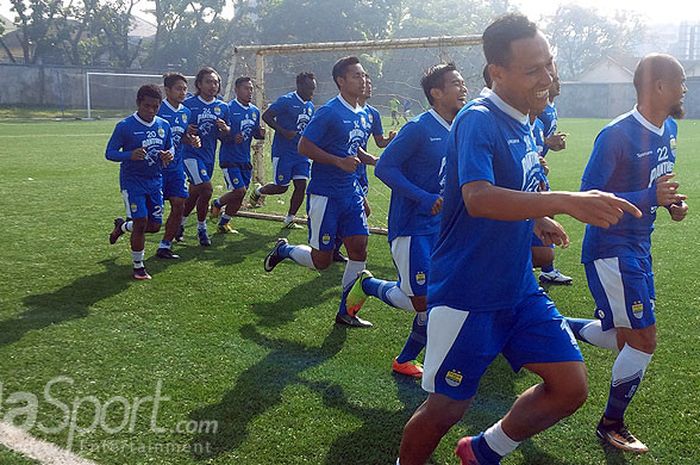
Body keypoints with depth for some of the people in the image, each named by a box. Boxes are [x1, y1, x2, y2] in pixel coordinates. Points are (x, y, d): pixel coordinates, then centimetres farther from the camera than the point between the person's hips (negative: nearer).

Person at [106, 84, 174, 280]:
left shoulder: (164, 125, 3)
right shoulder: (125, 126, -11)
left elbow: (170, 147, 16)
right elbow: (110, 152, -9)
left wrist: (169, 155, -10)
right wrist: (130, 155, -28)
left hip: (155, 181, 5)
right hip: (132, 181, -5)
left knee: (155, 225, 6)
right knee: (141, 222, -11)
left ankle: (122, 226, 38)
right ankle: (138, 267, 7)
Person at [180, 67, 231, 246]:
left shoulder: (222, 107, 7)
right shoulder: (188, 104, -7)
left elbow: (226, 136, 14)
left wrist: (224, 128, -8)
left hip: (209, 156, 6)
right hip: (191, 153, -6)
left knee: (195, 194, 12)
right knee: (206, 189, -17)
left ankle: (180, 222, 33)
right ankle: (201, 228, 2)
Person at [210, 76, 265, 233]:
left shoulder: (255, 111, 11)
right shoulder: (228, 108, -11)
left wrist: (261, 133, -5)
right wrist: (232, 138, -30)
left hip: (245, 160, 7)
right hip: (229, 158, -7)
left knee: (240, 196, 8)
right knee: (239, 190, -14)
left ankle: (223, 224, 25)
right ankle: (217, 204, 15)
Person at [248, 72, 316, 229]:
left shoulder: (310, 106, 12)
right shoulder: (286, 101, -12)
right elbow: (266, 116, -14)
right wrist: (283, 132, -23)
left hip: (301, 153, 7)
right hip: (283, 152, -7)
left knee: (301, 186, -2)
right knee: (281, 187, 1)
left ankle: (289, 220, 10)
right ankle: (258, 191, 32)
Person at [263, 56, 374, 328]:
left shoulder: (363, 116, 12)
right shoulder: (329, 112, -14)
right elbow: (304, 147, -15)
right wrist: (340, 161, -21)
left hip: (351, 192, 7)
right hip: (324, 195, -7)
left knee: (359, 248, 0)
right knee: (322, 260, -1)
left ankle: (346, 312, 13)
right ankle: (283, 250, 29)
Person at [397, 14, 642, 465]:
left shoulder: (524, 125, 8)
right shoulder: (478, 121, -19)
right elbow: (478, 199, -37)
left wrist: (537, 218, 12)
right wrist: (564, 202, -45)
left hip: (520, 289, 8)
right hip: (466, 293, -8)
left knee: (571, 387, 5)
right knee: (446, 408, 4)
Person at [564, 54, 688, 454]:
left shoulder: (669, 130, 7)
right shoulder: (617, 135, -21)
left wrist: (673, 201, 1)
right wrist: (650, 196, -28)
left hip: (639, 248, 9)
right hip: (610, 250, -9)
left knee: (623, 339, 15)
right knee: (644, 339, -4)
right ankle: (612, 424, 16)